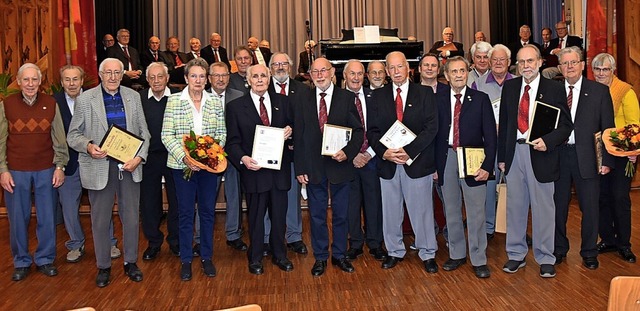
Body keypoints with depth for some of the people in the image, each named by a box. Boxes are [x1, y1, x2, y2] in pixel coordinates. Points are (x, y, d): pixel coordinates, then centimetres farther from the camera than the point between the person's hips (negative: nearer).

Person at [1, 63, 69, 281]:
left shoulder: (51, 104, 2)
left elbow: (59, 139, 5)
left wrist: (60, 166, 1)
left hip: (46, 171, 1)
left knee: (47, 218, 7)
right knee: (18, 219, 7)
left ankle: (45, 259, 24)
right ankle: (21, 262, 24)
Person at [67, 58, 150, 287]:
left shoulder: (133, 97, 5)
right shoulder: (85, 99, -1)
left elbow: (144, 133, 5)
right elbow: (73, 135, 1)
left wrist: (139, 157, -9)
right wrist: (88, 146, -19)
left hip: (129, 166, 2)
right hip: (99, 167, -2)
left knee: (131, 217, 10)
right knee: (100, 220, 9)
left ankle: (131, 262, 27)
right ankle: (103, 266, 26)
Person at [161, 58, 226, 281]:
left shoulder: (216, 102, 4)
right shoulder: (174, 100, -1)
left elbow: (222, 133, 5)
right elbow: (167, 135, -5)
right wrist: (184, 157, -17)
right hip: (182, 164, -2)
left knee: (208, 211, 9)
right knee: (185, 212, 6)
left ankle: (206, 257, 24)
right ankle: (186, 260, 20)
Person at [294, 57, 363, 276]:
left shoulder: (347, 98, 0)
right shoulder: (303, 101, 5)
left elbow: (358, 130, -1)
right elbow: (298, 137, 4)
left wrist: (347, 152, -17)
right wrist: (300, 168, -1)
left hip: (340, 165, -1)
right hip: (313, 168, 1)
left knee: (340, 215, 11)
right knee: (317, 215, 10)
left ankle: (339, 255, 28)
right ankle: (320, 257, 24)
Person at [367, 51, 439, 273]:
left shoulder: (425, 93, 1)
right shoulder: (378, 96, 8)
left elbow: (431, 128, -7)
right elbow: (372, 130, 4)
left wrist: (409, 151, -17)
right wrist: (384, 152, -13)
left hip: (417, 162, -2)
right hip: (387, 163, 2)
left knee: (422, 210, 6)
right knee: (390, 211, 11)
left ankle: (427, 254, 21)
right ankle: (395, 252, 27)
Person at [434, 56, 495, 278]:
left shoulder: (480, 99, 1)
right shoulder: (438, 99, 6)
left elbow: (490, 135, -1)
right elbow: (434, 133, 5)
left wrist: (487, 165, -9)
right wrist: (434, 164, 0)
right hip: (447, 160, 2)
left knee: (476, 212, 1)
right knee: (451, 211, 12)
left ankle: (479, 260, 14)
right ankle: (457, 254, 27)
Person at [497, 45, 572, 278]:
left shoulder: (555, 89, -1)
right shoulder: (509, 87, 8)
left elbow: (566, 125, -2)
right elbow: (504, 123, 11)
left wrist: (547, 141, -20)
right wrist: (501, 156, 9)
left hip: (541, 154, -3)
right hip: (514, 152, 3)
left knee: (543, 209, 5)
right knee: (515, 206, 10)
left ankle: (545, 259, 19)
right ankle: (516, 255, 23)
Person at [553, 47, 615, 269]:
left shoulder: (599, 91, 1)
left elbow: (608, 128, 1)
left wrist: (606, 160, -4)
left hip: (587, 157, -1)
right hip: (558, 155, 1)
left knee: (589, 207, 8)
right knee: (558, 205, 10)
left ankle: (589, 253, 25)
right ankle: (559, 249, 28)